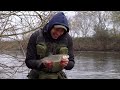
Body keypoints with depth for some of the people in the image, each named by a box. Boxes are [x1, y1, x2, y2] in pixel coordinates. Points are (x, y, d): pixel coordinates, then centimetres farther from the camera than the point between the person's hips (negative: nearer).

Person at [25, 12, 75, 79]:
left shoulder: (68, 39, -9)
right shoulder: (36, 36, -13)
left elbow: (71, 63, -3)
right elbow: (29, 61, -11)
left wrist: (66, 64, -26)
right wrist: (42, 64, -30)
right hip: (38, 75, -1)